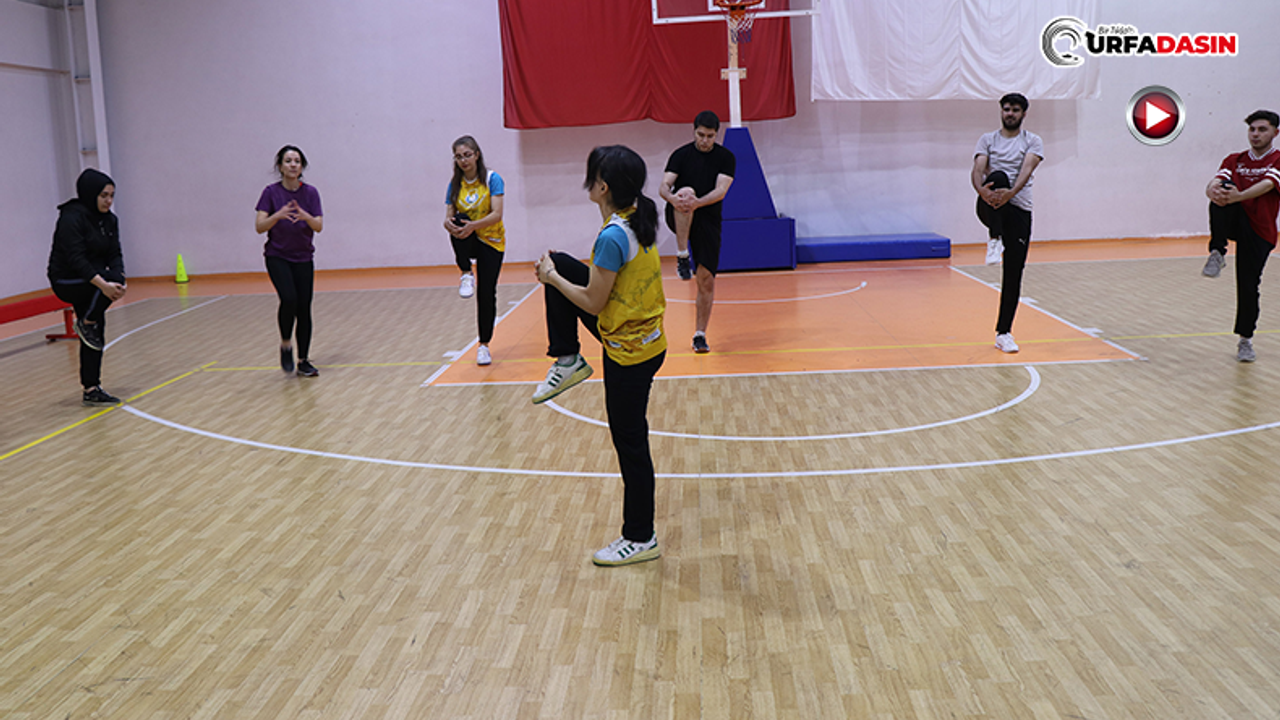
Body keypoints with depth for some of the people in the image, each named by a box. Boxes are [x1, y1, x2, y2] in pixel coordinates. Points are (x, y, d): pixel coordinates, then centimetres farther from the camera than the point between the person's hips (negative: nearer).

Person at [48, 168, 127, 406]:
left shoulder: (109, 220, 3)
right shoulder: (72, 217, -20)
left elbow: (115, 254, -1)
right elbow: (76, 258, -28)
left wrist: (120, 281, -20)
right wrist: (103, 283, -38)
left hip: (91, 282, 8)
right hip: (66, 281, -8)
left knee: (95, 337, 5)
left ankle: (91, 390, 12)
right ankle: (86, 323, -12)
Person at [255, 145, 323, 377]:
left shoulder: (310, 192, -1)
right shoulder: (271, 192, -6)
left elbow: (319, 226, -7)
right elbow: (259, 226, -12)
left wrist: (305, 216, -27)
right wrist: (278, 215, -28)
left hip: (304, 258, 2)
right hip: (277, 257, -2)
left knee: (304, 307, -1)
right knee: (289, 299, -23)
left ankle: (304, 361, 9)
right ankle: (286, 345, 1)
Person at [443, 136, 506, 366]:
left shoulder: (492, 179, -11)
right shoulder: (455, 184, 0)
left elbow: (496, 214, -21)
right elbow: (449, 217, -4)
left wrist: (473, 225, -38)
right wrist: (449, 224, -30)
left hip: (491, 241, -2)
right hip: (467, 242, 2)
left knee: (486, 293, -7)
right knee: (459, 221, -32)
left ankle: (484, 344, 8)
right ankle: (466, 275, -22)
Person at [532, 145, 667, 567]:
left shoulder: (612, 237, -27)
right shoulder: (637, 221, 2)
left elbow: (593, 302, -20)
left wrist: (552, 279, -5)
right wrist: (557, 274, 15)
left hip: (629, 352, -10)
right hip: (643, 336, 10)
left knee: (630, 444, 3)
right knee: (559, 264, 13)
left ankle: (641, 539, 18)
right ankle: (568, 362, 22)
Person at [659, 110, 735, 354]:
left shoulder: (726, 157, -2)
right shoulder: (681, 155, 0)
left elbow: (721, 190, -16)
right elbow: (664, 186, -10)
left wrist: (698, 203, -36)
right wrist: (674, 199, -35)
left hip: (708, 221, 1)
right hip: (680, 218, -1)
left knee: (707, 280, -3)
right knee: (687, 191, -34)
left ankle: (700, 334, 10)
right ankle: (682, 256, -30)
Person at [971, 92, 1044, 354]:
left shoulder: (1032, 141, 7)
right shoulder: (987, 139, 10)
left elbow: (1027, 169, -12)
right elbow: (977, 169, -6)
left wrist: (1011, 192, -32)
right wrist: (981, 189, -30)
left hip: (1019, 208, 1)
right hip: (990, 206, -1)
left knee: (1014, 273, -1)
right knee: (998, 176, -34)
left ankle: (1004, 333, 8)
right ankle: (995, 241, -36)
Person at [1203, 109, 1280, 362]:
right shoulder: (1234, 160, 10)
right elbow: (1215, 182, -8)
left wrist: (1238, 196, -41)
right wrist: (1213, 191, -34)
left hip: (1259, 230, -2)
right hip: (1234, 221, 2)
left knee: (1248, 285, -7)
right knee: (1223, 192, -29)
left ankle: (1245, 339, 15)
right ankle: (1217, 254, -33)